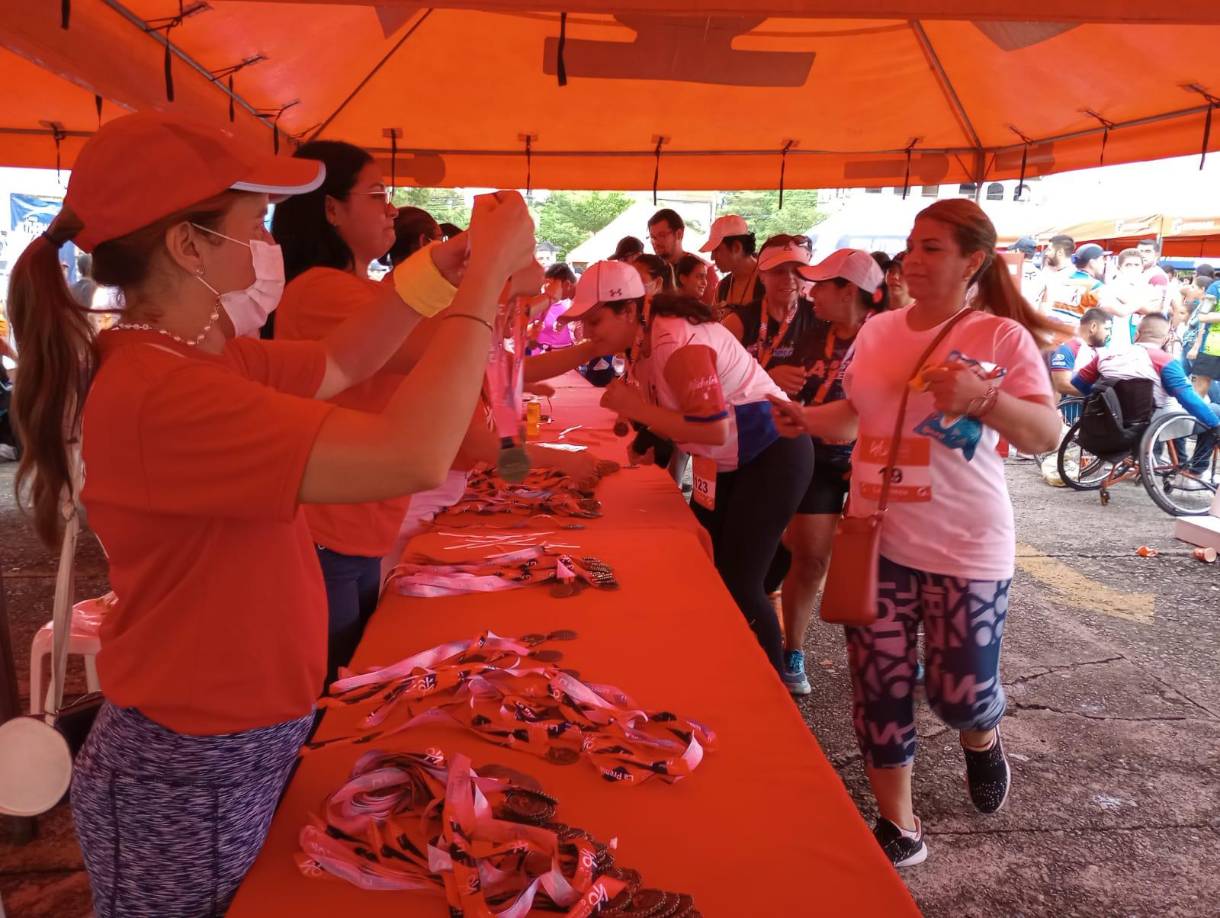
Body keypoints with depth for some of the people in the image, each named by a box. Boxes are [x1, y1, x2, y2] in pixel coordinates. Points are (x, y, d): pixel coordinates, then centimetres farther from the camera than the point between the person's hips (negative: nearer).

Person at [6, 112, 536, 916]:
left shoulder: (195, 356, 0)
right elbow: (414, 456, -39)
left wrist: (448, 265, -2)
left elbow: (342, 363, 11)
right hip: (190, 780, -9)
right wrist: (487, 273, -28)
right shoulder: (157, 394, -31)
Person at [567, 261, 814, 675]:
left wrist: (637, 408, -27)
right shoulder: (646, 338, 1)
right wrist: (637, 418, -14)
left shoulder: (678, 344, -27)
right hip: (727, 462, 10)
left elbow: (713, 429, -32)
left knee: (738, 584, -7)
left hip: (772, 455, -10)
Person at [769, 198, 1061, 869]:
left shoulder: (1002, 336, -9)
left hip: (964, 546, -4)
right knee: (878, 687, 7)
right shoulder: (878, 330, 5)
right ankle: (898, 827, 27)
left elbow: (1047, 437, -13)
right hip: (875, 536, 4)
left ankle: (981, 740, 44)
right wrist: (805, 419, -6)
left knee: (960, 694, 4)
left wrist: (982, 397, -29)